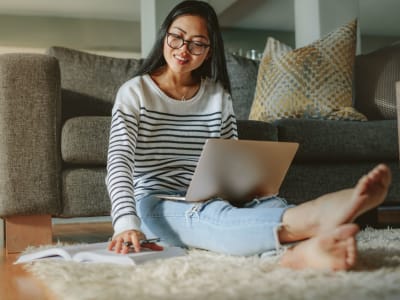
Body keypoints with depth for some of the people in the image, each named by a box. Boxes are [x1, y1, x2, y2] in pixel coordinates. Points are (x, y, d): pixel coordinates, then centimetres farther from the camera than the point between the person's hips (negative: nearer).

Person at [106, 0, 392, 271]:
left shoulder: (218, 96, 11)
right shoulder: (134, 92, 0)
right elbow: (119, 162, -13)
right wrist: (127, 224, -31)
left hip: (208, 199, 4)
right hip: (155, 203, -3)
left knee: (267, 203, -31)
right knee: (214, 215, -38)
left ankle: (297, 251, -67)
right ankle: (317, 216, -66)